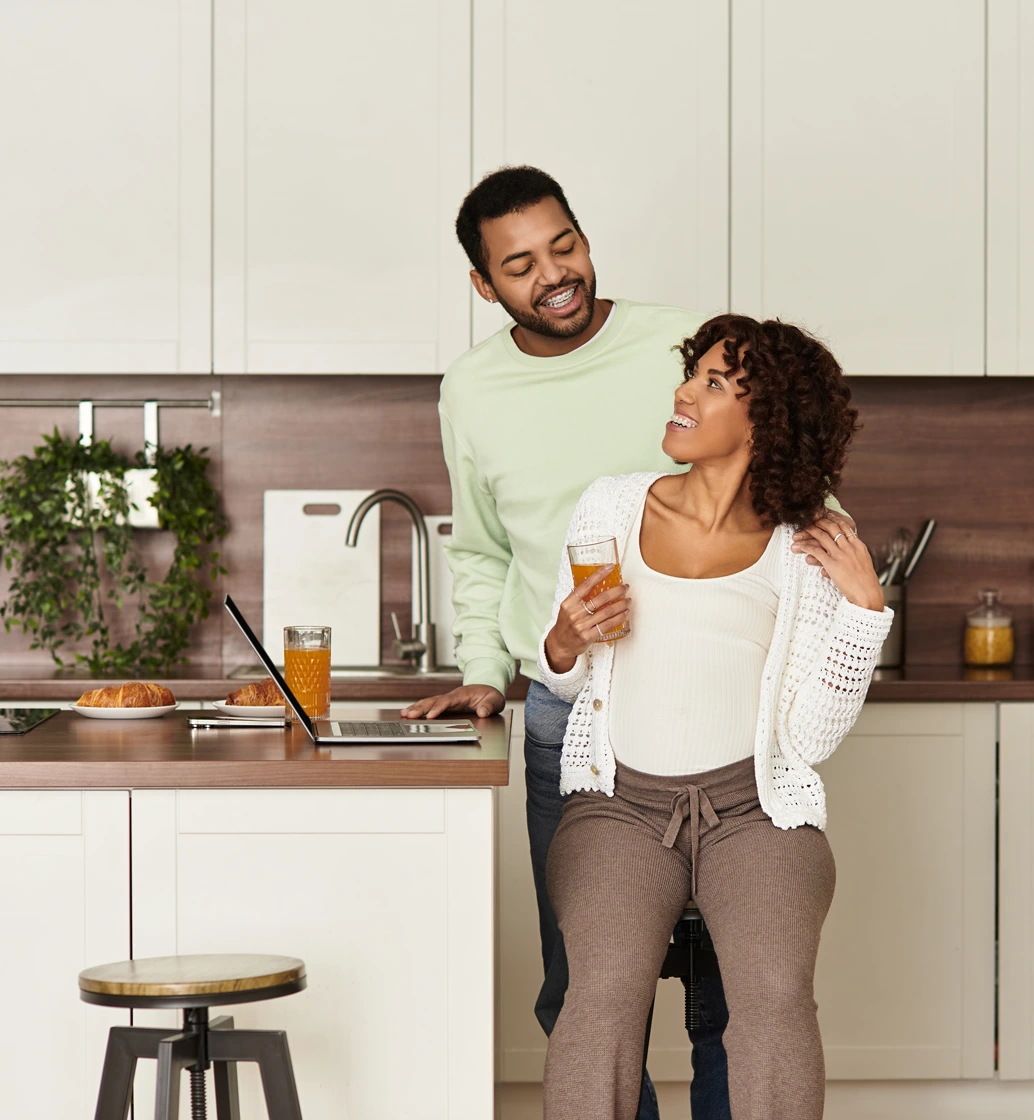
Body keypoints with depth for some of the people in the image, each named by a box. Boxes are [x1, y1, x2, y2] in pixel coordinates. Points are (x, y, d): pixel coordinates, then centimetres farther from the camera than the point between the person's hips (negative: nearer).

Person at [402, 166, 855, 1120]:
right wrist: (484, 673, 10)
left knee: (730, 982, 1)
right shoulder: (472, 393, 7)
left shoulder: (685, 349, -3)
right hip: (566, 720, 2)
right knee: (580, 993, 5)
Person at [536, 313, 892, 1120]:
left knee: (775, 992, -30)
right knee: (606, 990, -29)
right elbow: (562, 680, 18)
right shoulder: (612, 507, 8)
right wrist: (565, 643, -4)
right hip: (620, 802, 1)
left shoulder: (805, 552, 3)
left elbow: (812, 739, -2)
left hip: (753, 807, -1)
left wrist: (865, 607, -7)